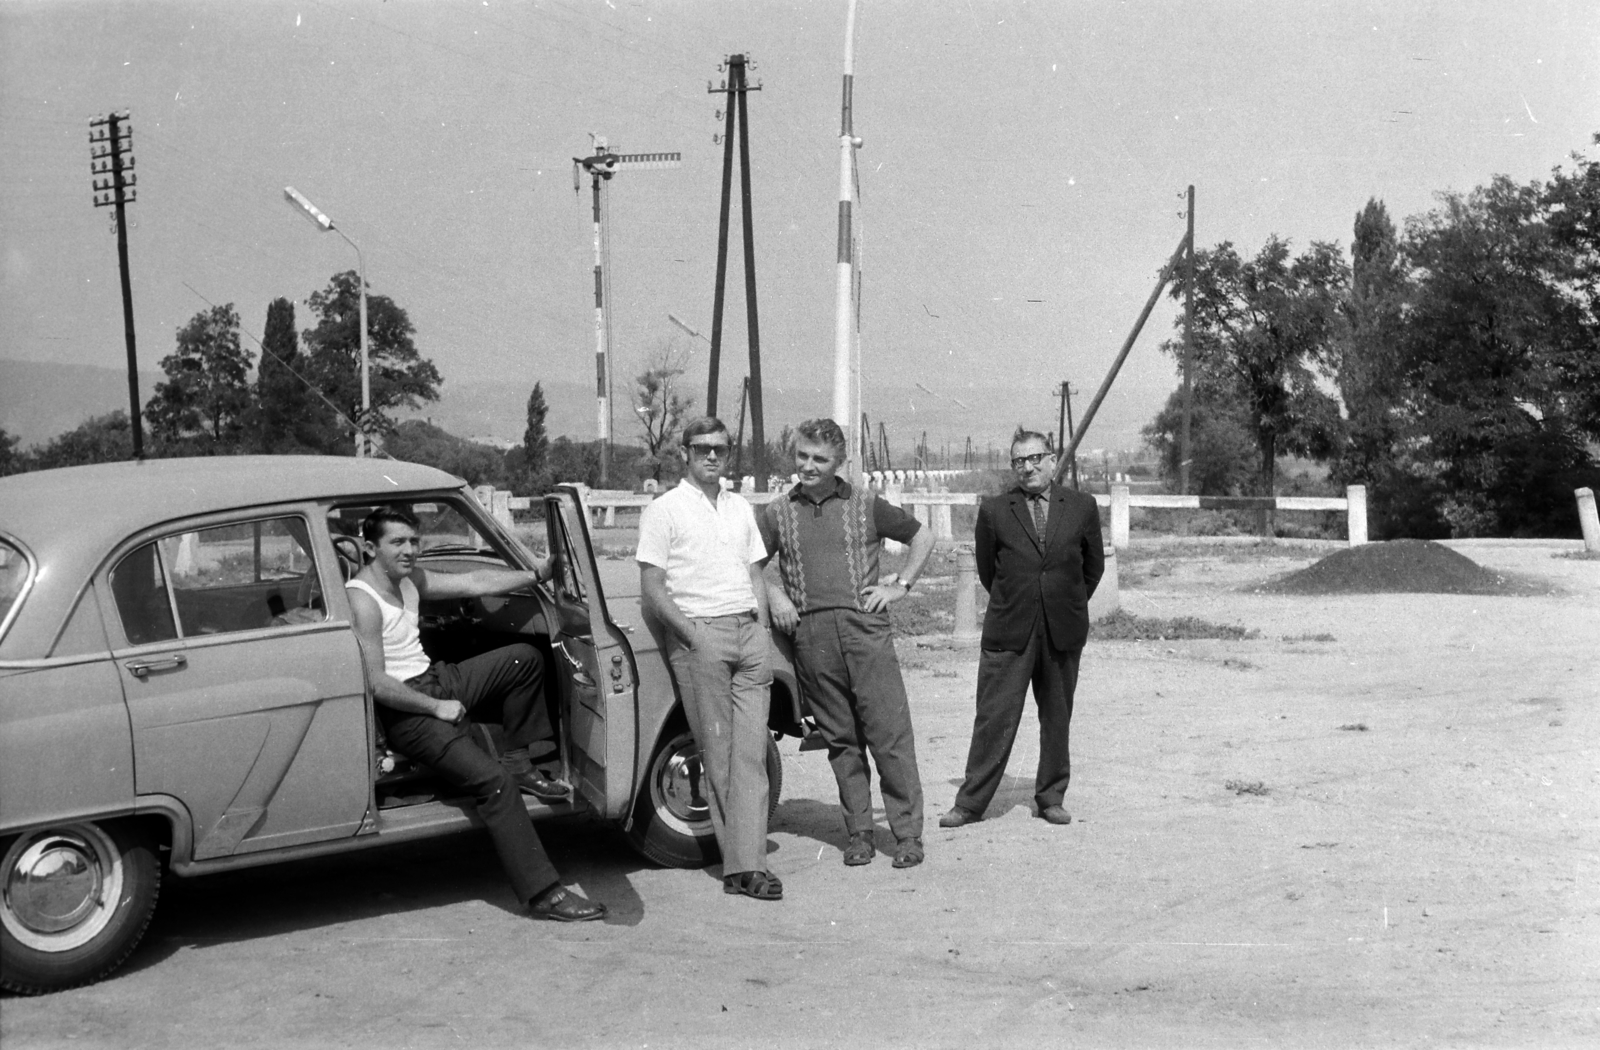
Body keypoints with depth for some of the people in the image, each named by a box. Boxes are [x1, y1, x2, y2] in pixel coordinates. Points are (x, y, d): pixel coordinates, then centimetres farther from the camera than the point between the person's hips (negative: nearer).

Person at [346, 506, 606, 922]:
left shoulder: (409, 580, 9)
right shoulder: (362, 601, -18)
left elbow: (474, 583, 7)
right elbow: (377, 684, -23)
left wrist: (537, 574, 0)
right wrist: (437, 708, -18)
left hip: (437, 682, 10)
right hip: (406, 712, -10)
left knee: (524, 658, 8)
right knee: (494, 781, -23)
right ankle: (543, 894, -21)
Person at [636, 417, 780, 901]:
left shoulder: (741, 508, 18)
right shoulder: (664, 510, 1)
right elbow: (652, 587, -4)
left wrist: (762, 628, 9)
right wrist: (692, 635, -12)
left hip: (749, 631, 5)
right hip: (699, 632, -5)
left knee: (751, 752, -3)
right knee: (718, 754, -3)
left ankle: (746, 862, -5)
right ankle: (740, 861, 2)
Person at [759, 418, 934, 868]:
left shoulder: (867, 506, 7)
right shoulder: (777, 513, 10)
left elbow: (923, 537, 17)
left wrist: (900, 585, 8)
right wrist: (772, 595, 1)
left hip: (865, 628, -1)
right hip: (810, 636, 2)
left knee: (890, 733, -5)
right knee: (841, 739, 6)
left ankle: (908, 834, 2)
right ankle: (858, 834, 13)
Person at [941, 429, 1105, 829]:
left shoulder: (1082, 507, 3)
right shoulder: (994, 511, -1)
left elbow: (1093, 566, 14)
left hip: (1063, 631, 2)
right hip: (1009, 632, -1)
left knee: (1057, 718, 10)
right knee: (994, 718, -2)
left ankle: (1051, 797, 23)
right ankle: (970, 803, 6)